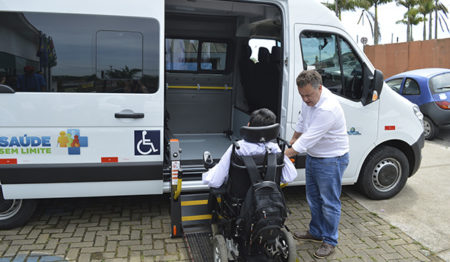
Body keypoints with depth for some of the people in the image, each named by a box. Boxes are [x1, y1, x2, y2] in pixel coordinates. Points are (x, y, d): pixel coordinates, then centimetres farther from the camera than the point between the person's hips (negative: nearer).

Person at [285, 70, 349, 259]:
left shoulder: (328, 109, -32)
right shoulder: (309, 99, -3)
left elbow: (309, 139, -33)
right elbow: (302, 120, 16)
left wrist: (284, 155, -31)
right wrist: (294, 139, 21)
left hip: (331, 160, -9)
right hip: (313, 156, 9)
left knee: (329, 202, 4)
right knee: (313, 198, 20)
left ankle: (330, 241, 22)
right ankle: (316, 232, 38)